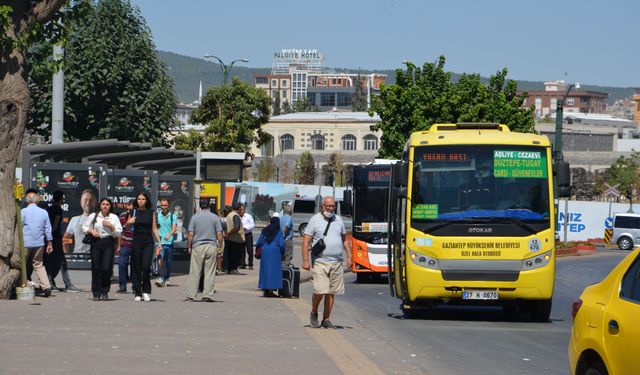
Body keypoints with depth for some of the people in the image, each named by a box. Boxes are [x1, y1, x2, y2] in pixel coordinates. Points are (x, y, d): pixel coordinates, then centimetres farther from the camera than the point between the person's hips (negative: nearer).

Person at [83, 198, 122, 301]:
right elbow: (84, 227, 14)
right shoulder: (93, 216, 10)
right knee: (96, 268, -2)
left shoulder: (114, 217, 9)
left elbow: (118, 233, 6)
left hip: (109, 243, -1)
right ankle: (96, 293, 6)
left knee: (106, 268, -9)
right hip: (96, 242, 1)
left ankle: (104, 292, 6)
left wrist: (111, 226, -9)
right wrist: (91, 231, -4)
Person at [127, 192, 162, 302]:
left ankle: (146, 291, -1)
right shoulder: (134, 212, 6)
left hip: (148, 242, -1)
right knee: (136, 268, 2)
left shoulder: (151, 212, 6)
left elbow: (154, 229, 9)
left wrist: (159, 242, 3)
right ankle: (138, 293, 8)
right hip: (136, 242, 1)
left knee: (146, 267, -13)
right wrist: (129, 222, -20)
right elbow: (127, 226, 2)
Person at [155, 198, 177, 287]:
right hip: (160, 242, -1)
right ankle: (161, 278, -24)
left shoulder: (172, 216, 5)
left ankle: (167, 278, 20)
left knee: (168, 261, 7)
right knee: (161, 259, -18)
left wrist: (169, 235, -25)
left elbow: (174, 228, -6)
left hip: (170, 242, 1)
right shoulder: (157, 215, 6)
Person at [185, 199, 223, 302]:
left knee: (194, 272, 1)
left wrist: (189, 247, 6)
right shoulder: (215, 217, 3)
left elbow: (190, 234, -2)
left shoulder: (195, 217, 2)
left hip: (197, 247, 0)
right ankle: (207, 295, -1)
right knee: (210, 272, 3)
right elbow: (219, 234, 0)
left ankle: (190, 295, -1)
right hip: (211, 246, 0)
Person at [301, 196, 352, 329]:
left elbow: (345, 239, 23)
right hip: (320, 262, -5)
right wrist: (305, 260, -11)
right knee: (320, 290, -14)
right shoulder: (315, 220, -1)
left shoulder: (338, 220, 14)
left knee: (331, 292, 4)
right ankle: (314, 313, 11)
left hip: (336, 263, 5)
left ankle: (326, 319, 13)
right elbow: (306, 241, -4)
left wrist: (349, 256, 13)